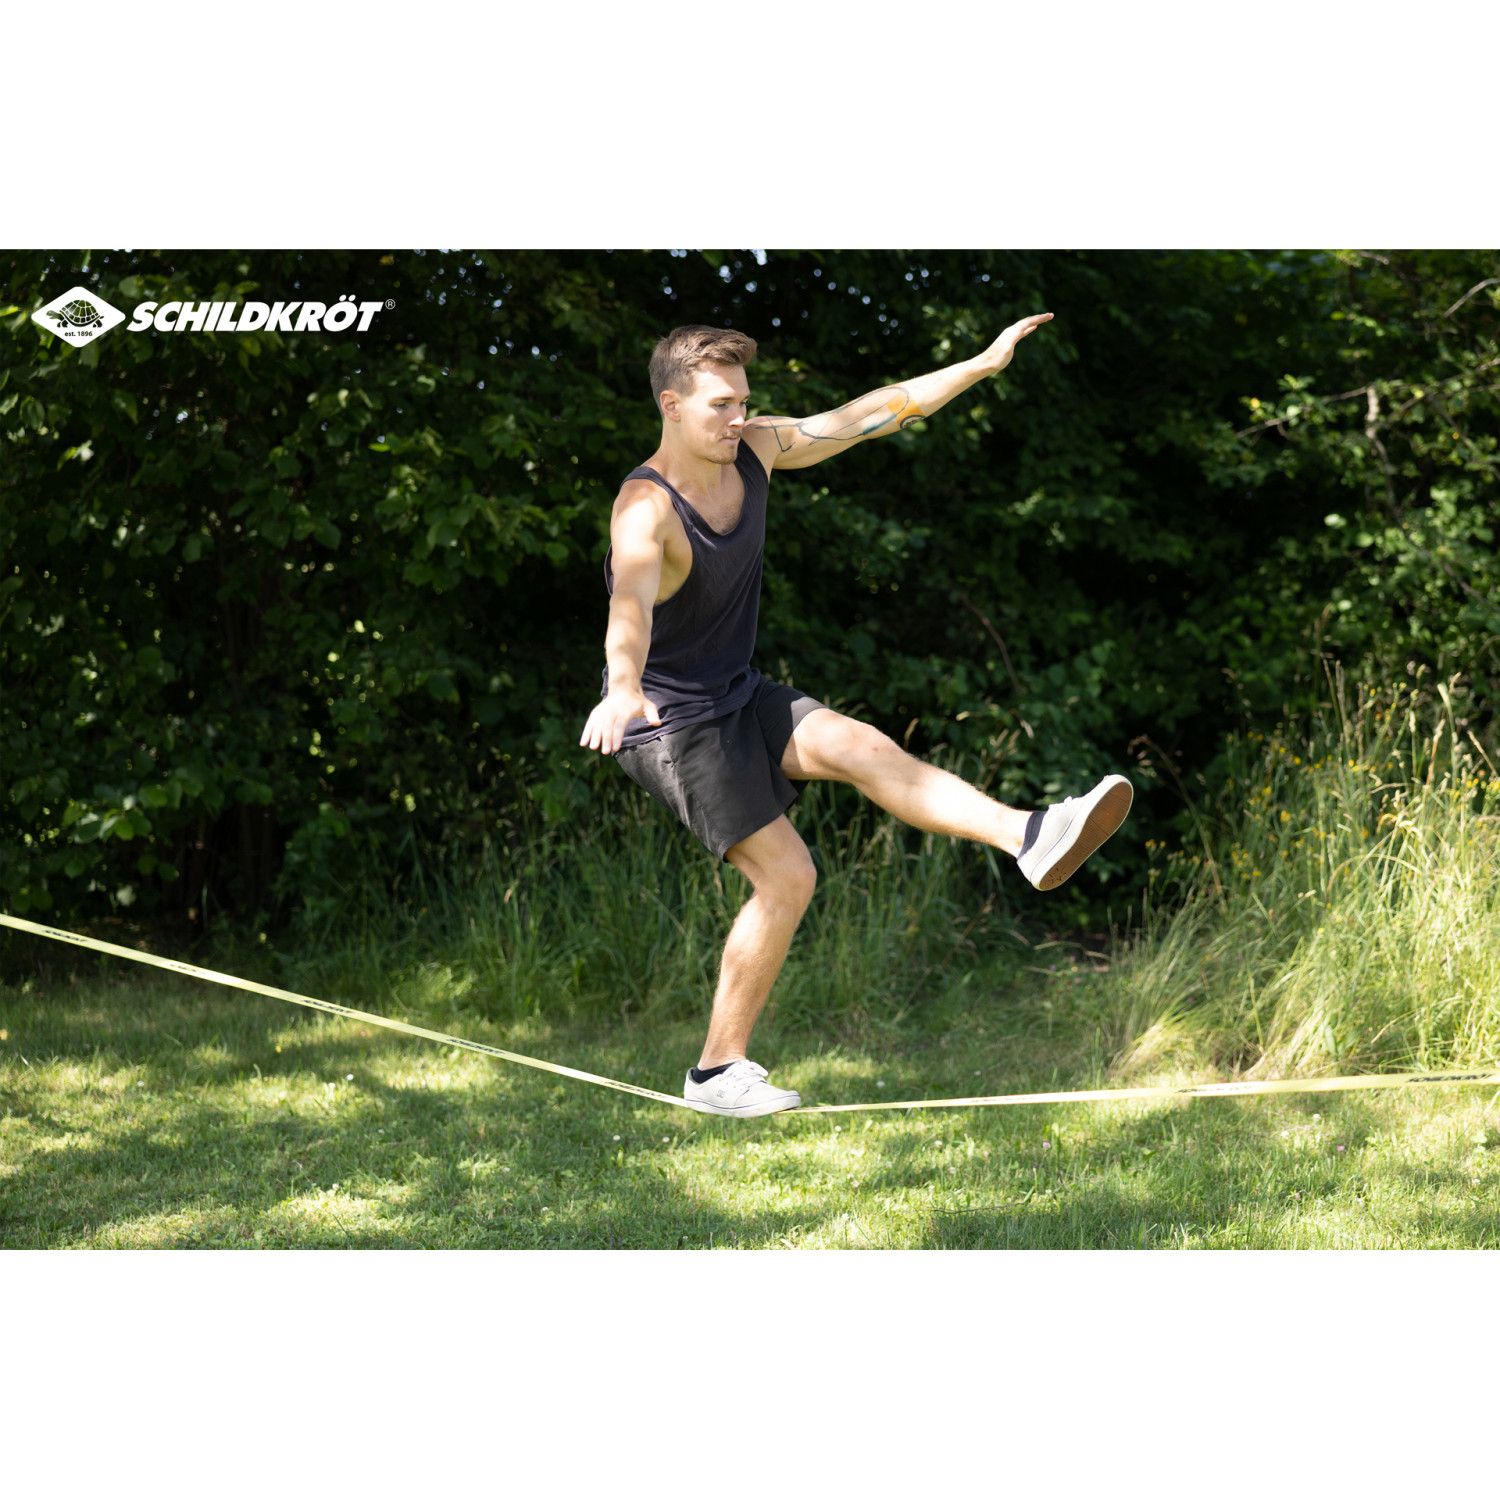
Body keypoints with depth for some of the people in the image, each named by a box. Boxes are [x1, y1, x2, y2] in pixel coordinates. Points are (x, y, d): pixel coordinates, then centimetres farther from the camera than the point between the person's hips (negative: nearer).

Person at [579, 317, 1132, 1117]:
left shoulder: (755, 449, -4)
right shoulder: (645, 510, -28)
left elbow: (872, 414, 3)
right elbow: (629, 607, -48)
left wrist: (984, 364, 2)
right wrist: (622, 688, -68)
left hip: (740, 696, 7)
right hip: (668, 722, -7)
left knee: (862, 748, -19)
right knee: (786, 876, -11)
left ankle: (1029, 837, -33)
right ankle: (718, 1071, -1)